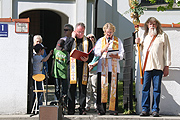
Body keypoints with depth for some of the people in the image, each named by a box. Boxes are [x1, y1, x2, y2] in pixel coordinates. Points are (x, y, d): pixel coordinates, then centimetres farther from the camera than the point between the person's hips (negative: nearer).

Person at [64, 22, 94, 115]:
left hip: (83, 66, 1)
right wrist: (73, 37, -3)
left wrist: (87, 59, -12)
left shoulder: (87, 41, 15)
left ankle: (82, 108, 4)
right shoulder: (70, 39, 13)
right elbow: (66, 48, -6)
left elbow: (92, 54, 9)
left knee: (83, 88, 0)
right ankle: (71, 109, 2)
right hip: (72, 66, -1)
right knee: (71, 88, -2)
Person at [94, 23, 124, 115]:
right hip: (102, 67, 0)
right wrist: (104, 49, -8)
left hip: (114, 67, 0)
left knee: (114, 88, -5)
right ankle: (101, 109, -4)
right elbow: (96, 53, 8)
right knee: (102, 87, -7)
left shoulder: (118, 41, 15)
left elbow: (122, 54, 9)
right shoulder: (100, 40, 16)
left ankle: (113, 109, -2)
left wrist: (116, 56, -12)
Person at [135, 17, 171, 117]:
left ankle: (155, 110, 3)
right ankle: (145, 109, 3)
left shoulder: (163, 36, 7)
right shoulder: (145, 36, 19)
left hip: (158, 67, -3)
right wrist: (138, 43, 10)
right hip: (147, 66, 3)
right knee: (145, 88, -1)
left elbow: (167, 51, 4)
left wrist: (167, 66, -2)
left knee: (157, 89, -1)